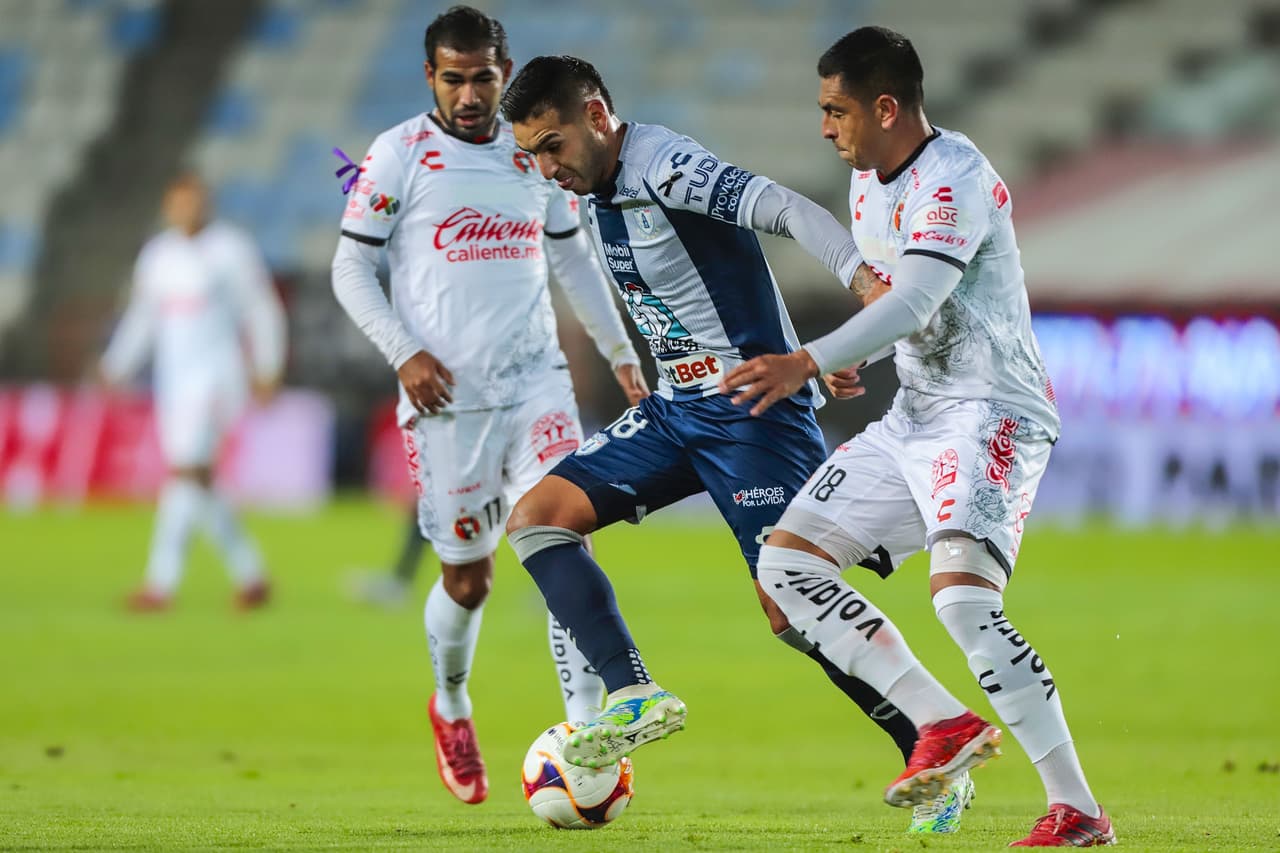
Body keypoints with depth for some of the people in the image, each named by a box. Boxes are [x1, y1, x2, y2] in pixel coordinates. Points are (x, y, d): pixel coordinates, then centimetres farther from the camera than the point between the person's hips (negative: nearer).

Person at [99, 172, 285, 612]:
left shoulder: (230, 249, -6)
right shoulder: (157, 254, 10)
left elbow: (262, 310, -1)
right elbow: (141, 318, 16)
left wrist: (267, 370, -2)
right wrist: (114, 369, 7)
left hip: (214, 376, -7)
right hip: (173, 377, 7)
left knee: (186, 472, -17)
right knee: (200, 484, 7)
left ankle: (161, 584, -21)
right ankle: (251, 577, 19)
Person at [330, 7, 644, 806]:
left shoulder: (536, 155, 10)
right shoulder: (398, 157, -2)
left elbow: (573, 256, 22)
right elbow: (351, 267, 1)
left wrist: (620, 350, 19)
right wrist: (404, 353, -11)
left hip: (535, 378, 3)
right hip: (446, 392, -3)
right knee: (469, 576, 3)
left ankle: (588, 731, -19)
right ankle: (452, 706, 33)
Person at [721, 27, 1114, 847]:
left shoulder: (955, 178, -19)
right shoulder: (868, 181, 11)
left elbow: (915, 300, -32)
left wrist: (808, 363, -39)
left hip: (991, 415, -10)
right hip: (912, 416, 10)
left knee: (963, 598, -28)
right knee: (787, 561, 5)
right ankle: (947, 724, 5)